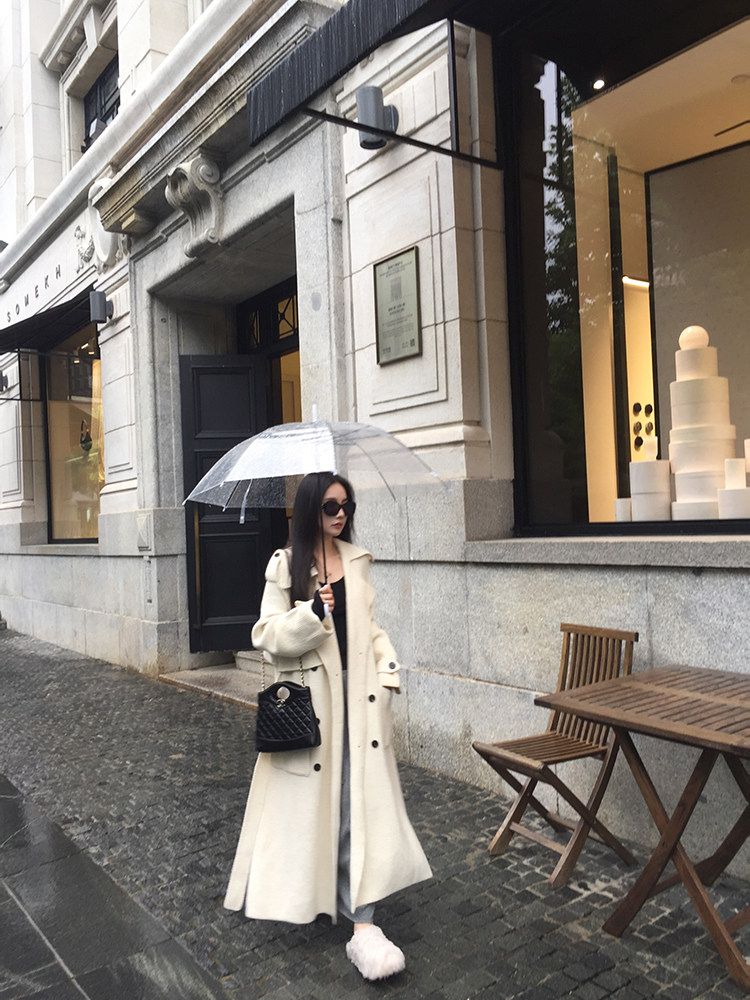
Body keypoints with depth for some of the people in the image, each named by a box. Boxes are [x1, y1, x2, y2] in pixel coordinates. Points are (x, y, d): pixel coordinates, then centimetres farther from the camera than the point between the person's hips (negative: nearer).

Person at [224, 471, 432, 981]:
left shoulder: (358, 560, 8)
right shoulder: (285, 566, -4)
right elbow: (267, 634, -7)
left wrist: (387, 668, 1)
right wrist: (311, 613, -22)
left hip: (358, 693, 3)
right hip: (308, 697, -3)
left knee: (362, 800, -1)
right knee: (309, 798, 9)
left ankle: (364, 923, 4)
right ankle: (298, 892, 37)